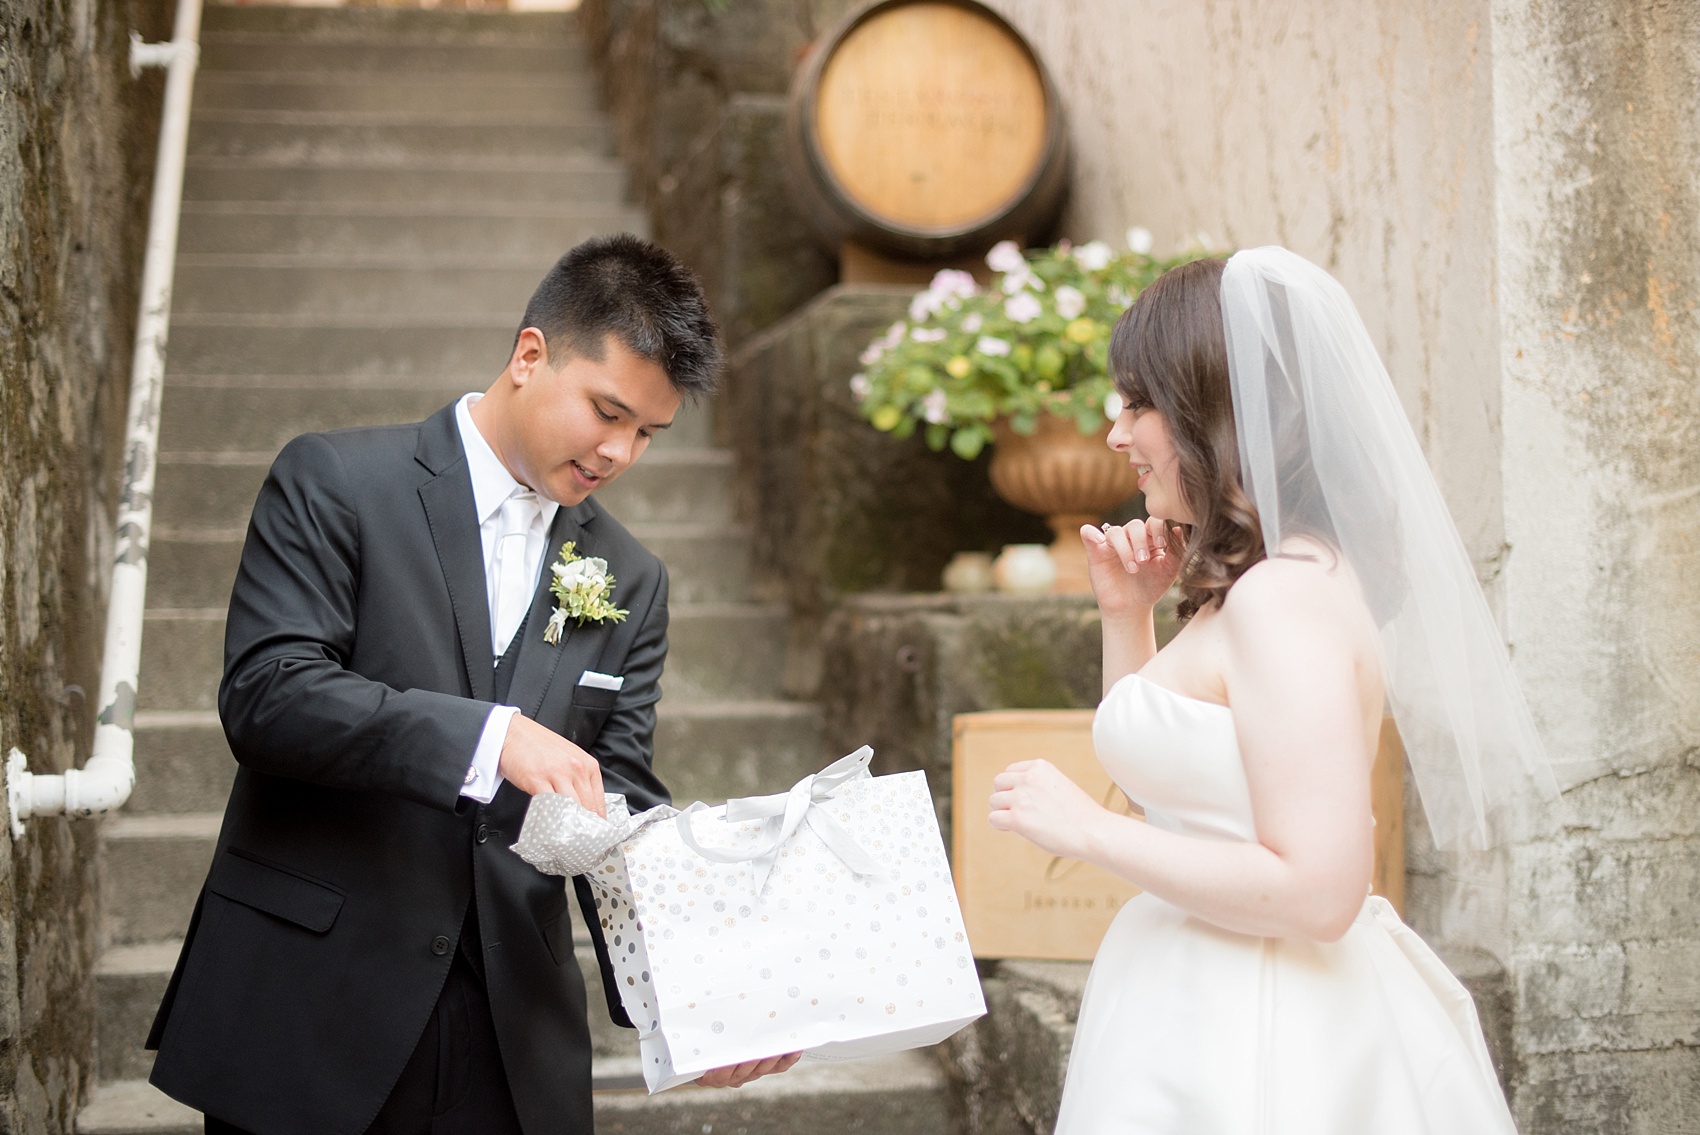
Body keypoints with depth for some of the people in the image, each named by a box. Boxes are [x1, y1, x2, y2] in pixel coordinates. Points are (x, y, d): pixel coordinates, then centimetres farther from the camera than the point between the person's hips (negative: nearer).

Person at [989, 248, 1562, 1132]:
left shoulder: (1288, 596, -20)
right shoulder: (1248, 584, 10)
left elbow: (1317, 892, -26)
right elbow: (1165, 781, 21)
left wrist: (1085, 831, -19)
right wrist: (1126, 616, 10)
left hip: (1249, 1058, -9)